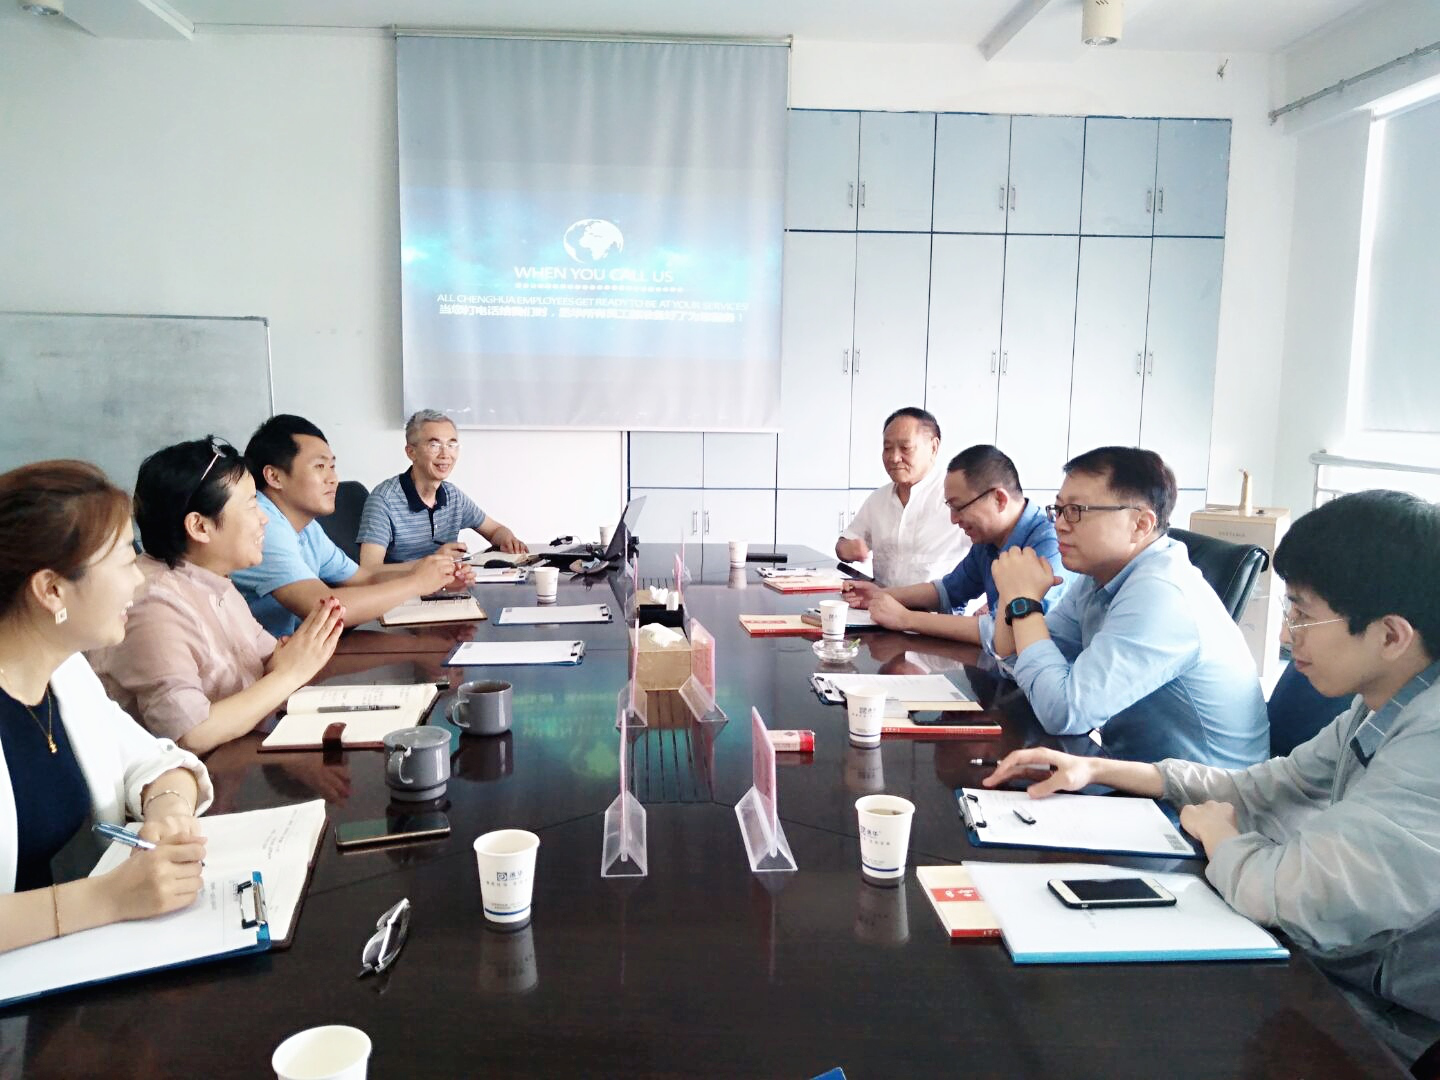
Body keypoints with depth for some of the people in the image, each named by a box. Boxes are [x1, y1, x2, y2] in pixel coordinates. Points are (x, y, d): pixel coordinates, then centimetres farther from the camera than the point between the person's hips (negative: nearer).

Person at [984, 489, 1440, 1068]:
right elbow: (1261, 789, 10)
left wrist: (1215, 831, -11)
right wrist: (1096, 769, 3)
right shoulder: (1380, 711, 0)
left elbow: (1290, 893, -34)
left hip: (1388, 1022, -7)